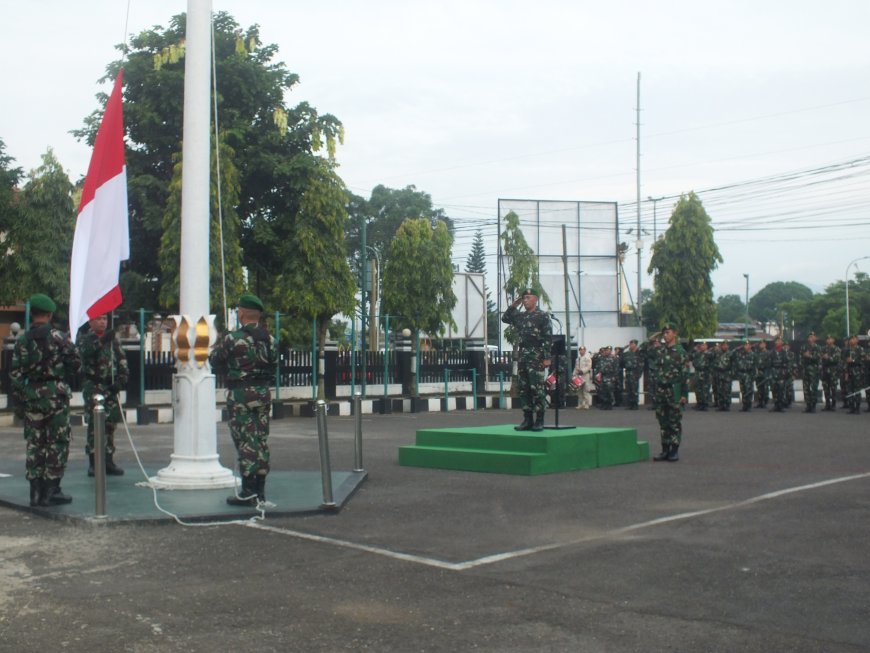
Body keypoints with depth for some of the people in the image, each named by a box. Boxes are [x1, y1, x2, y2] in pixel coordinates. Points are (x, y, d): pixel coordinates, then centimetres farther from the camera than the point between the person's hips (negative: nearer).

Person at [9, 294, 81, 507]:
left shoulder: (22, 341, 3)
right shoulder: (59, 337, -7)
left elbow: (15, 374, 2)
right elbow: (75, 364, -4)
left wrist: (18, 402, 8)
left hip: (31, 396, 4)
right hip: (56, 394, -3)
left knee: (35, 444, 10)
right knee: (57, 443, 3)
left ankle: (36, 491, 11)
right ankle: (51, 491, 2)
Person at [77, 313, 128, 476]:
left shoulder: (113, 338, 13)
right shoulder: (85, 338, 0)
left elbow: (121, 360, 13)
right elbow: (84, 352, -22)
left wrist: (121, 379, 0)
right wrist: (101, 341, -33)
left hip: (110, 386, 5)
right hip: (93, 385, -5)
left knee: (111, 422, 7)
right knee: (94, 423, -7)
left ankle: (108, 461, 16)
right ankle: (93, 463, -3)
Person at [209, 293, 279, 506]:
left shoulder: (233, 338, -13)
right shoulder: (270, 339, 7)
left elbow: (215, 361, -1)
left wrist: (218, 343, 16)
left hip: (240, 394, -6)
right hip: (263, 392, 6)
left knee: (245, 442, -4)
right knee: (261, 440, 10)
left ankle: (248, 492, -4)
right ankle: (260, 490, 16)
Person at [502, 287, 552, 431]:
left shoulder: (543, 316, -4)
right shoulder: (520, 316, 15)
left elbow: (548, 338, -9)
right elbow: (505, 318, 26)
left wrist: (547, 357, -15)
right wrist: (513, 305, 13)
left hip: (536, 357, -7)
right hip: (522, 356, 7)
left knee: (537, 388, -8)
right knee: (523, 389, 7)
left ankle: (539, 421, -4)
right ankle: (527, 419, 12)